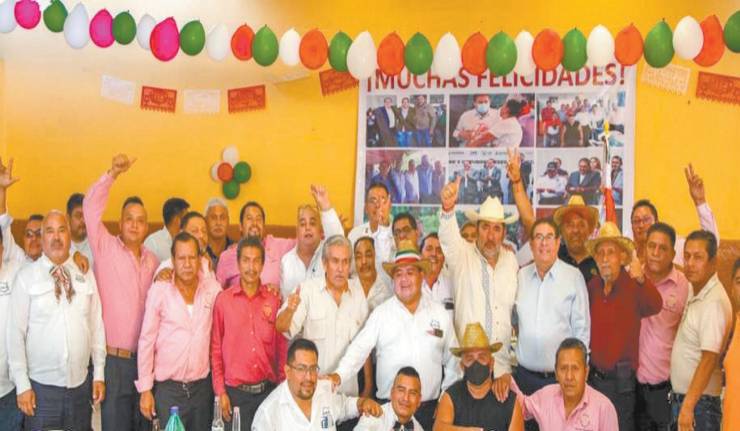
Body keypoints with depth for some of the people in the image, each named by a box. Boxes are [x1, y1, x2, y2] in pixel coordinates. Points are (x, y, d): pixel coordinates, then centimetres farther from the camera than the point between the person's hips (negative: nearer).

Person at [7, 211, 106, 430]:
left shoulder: (86, 275, 5)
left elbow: (97, 325, 7)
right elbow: (16, 332, -4)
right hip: (41, 386, -2)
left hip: (81, 384, 3)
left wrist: (99, 374, 6)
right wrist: (22, 384, -6)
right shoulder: (26, 276, -4)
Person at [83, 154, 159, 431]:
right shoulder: (106, 248, -2)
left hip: (143, 358, 5)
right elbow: (91, 206, -15)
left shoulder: (152, 260, 13)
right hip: (113, 357, -5)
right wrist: (113, 174, -22)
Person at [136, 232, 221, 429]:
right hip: (168, 388, -2)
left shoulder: (213, 288, -1)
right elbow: (146, 341, -3)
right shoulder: (159, 290, -6)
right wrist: (145, 389, -3)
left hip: (202, 387, 2)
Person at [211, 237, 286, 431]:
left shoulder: (274, 300, 3)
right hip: (235, 392, -1)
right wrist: (220, 391, -2)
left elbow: (282, 347, 6)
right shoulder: (223, 299, -1)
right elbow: (216, 349, 2)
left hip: (268, 391, 1)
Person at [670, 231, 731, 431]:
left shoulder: (714, 302, -19)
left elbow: (709, 360, -23)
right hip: (682, 398, 8)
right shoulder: (695, 293, 8)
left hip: (700, 402, -8)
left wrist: (688, 406, -24)